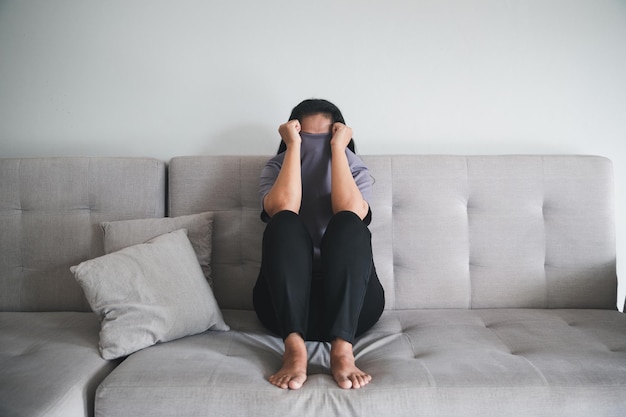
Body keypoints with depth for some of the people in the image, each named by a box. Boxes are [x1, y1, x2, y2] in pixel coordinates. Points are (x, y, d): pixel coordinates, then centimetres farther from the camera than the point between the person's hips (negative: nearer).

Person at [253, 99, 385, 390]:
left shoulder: (356, 171, 11)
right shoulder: (275, 169, 11)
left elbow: (351, 212, -15)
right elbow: (282, 208, -15)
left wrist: (337, 148, -9)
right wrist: (294, 146, -10)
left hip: (352, 299, 0)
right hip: (286, 298, 0)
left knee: (348, 223, -27)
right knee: (283, 223, -27)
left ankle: (342, 348, -38)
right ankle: (294, 348, -39)